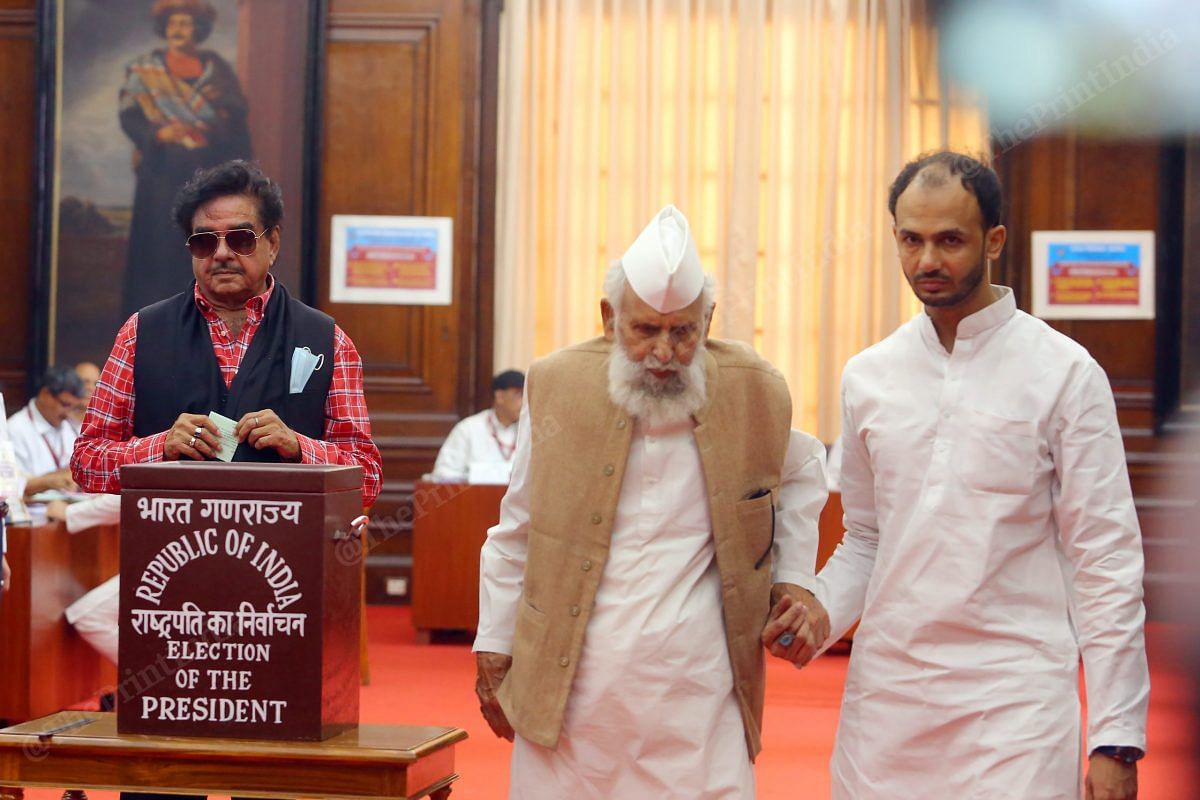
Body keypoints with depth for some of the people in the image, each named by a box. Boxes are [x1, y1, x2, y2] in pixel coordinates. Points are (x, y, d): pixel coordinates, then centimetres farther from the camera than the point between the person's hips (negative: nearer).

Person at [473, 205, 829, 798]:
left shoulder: (754, 392, 0)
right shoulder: (556, 387, -1)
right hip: (568, 684, 0)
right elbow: (516, 532, 10)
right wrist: (494, 647, 11)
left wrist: (794, 578, 9)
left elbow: (799, 475, 21)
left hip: (698, 692, 0)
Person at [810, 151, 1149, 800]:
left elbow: (1106, 562, -5)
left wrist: (1116, 740, -9)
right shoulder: (867, 376, 9)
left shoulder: (1065, 374, -4)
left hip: (1014, 698, -4)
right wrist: (818, 612, -4)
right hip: (883, 693, 4)